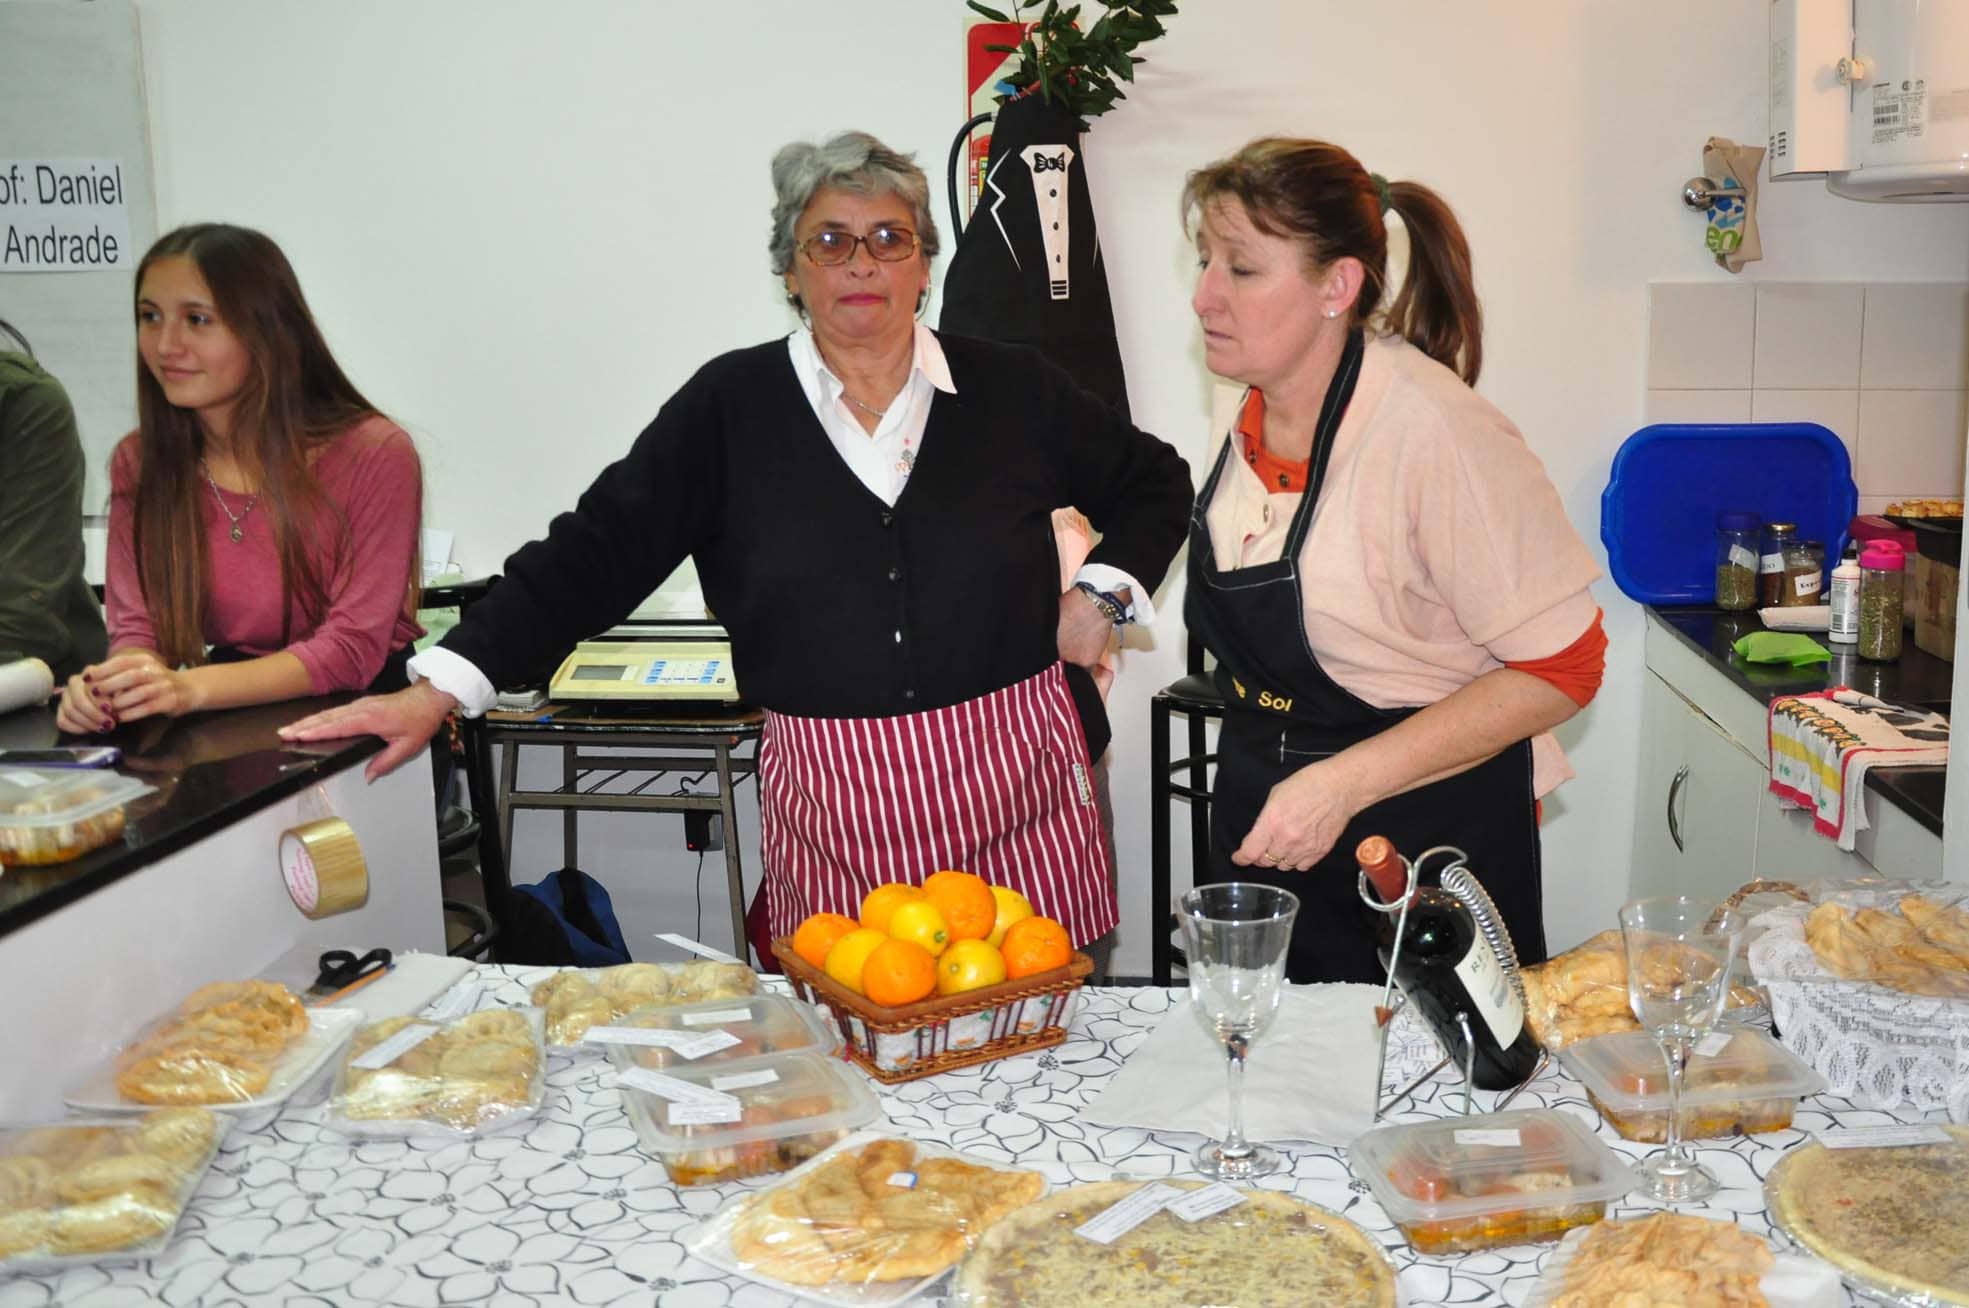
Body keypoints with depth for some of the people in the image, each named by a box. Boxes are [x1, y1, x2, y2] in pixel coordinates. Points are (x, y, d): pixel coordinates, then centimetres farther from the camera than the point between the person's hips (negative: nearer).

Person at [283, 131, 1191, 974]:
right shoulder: (733, 407, 1)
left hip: (1012, 781, 1)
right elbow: (597, 550, -3)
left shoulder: (1011, 389, 4)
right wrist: (439, 690, -10)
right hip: (832, 803, 0)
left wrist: (1102, 593, 4)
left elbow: (1152, 482, 18)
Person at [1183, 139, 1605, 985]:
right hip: (1264, 821, 7)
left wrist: (1343, 785, -25)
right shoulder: (1257, 413, -2)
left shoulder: (1433, 430, -25)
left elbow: (1559, 669, -22)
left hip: (1425, 838, -7)